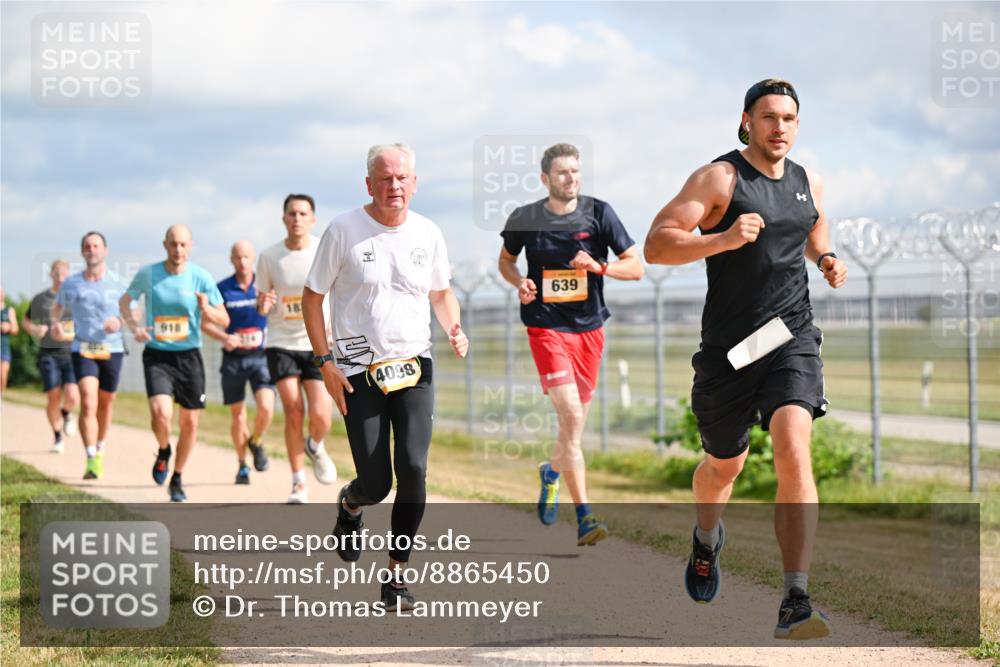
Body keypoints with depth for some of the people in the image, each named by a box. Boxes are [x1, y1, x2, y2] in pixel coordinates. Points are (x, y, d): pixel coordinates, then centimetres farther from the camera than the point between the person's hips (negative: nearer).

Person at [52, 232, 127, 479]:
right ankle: (91, 460, -18)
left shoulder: (118, 283, -2)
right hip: (83, 350, -1)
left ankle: (100, 452, 35)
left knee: (105, 404, 13)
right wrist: (56, 323, -4)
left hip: (112, 349, 1)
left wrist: (119, 322, -18)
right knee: (88, 402, -17)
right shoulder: (71, 284, 1)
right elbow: (58, 307, 18)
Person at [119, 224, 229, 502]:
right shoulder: (147, 274, -4)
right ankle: (163, 452, 11)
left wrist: (206, 309, -22)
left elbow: (224, 320, 0)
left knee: (190, 422, 6)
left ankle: (177, 479, 27)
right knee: (161, 412, -23)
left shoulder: (201, 278, -5)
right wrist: (133, 327, -5)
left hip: (189, 356, 1)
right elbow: (124, 301, 14)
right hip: (157, 356, -1)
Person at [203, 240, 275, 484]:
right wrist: (224, 337, -16)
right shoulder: (222, 288, -1)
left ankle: (256, 443, 13)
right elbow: (205, 322, 2)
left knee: (266, 408, -18)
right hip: (233, 359, 1)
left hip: (261, 356, -1)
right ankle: (243, 465, 26)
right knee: (237, 416, 7)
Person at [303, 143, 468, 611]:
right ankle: (350, 504, 37)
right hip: (359, 372, -2)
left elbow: (441, 292, 19)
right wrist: (325, 362, -7)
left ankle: (396, 574, 1)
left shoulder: (427, 234, 5)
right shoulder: (344, 231, -5)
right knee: (375, 484, -3)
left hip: (414, 367, 2)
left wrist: (454, 329, -2)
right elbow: (312, 297, 1)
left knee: (413, 469, -13)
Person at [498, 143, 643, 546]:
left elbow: (636, 267, 3)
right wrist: (520, 282, -3)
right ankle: (584, 516, -19)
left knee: (576, 422, 12)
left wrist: (599, 266, -15)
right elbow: (506, 260, 18)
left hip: (589, 328, 3)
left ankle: (552, 471, 46)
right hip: (546, 327, -3)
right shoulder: (525, 219, 0)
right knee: (570, 416, -18)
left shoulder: (599, 214, 1)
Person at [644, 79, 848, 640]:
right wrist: (724, 239, -26)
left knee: (794, 451, -20)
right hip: (728, 346, -2)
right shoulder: (719, 178, -6)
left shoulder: (810, 184, 11)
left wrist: (829, 262, 10)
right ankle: (707, 539, 52)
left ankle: (796, 604, -23)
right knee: (725, 466, 15)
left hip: (792, 339, 2)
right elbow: (657, 245, -13)